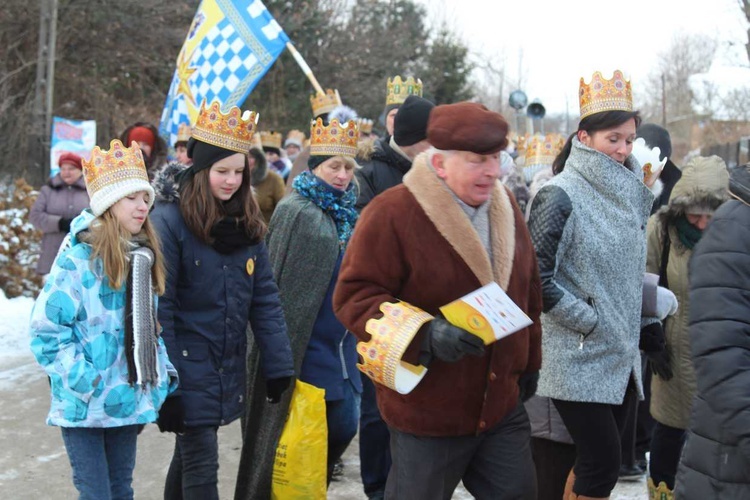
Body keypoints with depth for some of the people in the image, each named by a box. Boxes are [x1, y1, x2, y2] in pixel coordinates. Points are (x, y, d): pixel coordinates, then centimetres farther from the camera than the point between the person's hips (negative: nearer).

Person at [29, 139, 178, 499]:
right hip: (84, 407, -6)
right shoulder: (79, 259, -14)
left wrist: (162, 373, 8)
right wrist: (81, 379, -20)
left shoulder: (143, 257, 8)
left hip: (127, 401, 6)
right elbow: (47, 328, -15)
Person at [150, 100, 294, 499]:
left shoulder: (246, 223, 5)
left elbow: (265, 298, 5)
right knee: (201, 467, -3)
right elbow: (159, 307, -15)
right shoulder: (170, 221, -14)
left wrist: (279, 366, 0)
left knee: (190, 457, 19)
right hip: (188, 371, -6)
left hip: (228, 372, 6)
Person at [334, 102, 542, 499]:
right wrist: (424, 335, -29)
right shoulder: (392, 213, -15)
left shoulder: (504, 207, 7)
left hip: (502, 405, 6)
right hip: (427, 412, -6)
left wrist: (528, 361, 23)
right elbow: (353, 296, -17)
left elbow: (527, 291, 19)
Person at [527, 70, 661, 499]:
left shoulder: (629, 193, 11)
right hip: (578, 358, -7)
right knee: (603, 464, -8)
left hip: (621, 355, 7)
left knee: (599, 463, 11)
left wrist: (647, 321, 12)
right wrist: (590, 322, -13)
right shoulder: (561, 195, -12)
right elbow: (538, 278, -16)